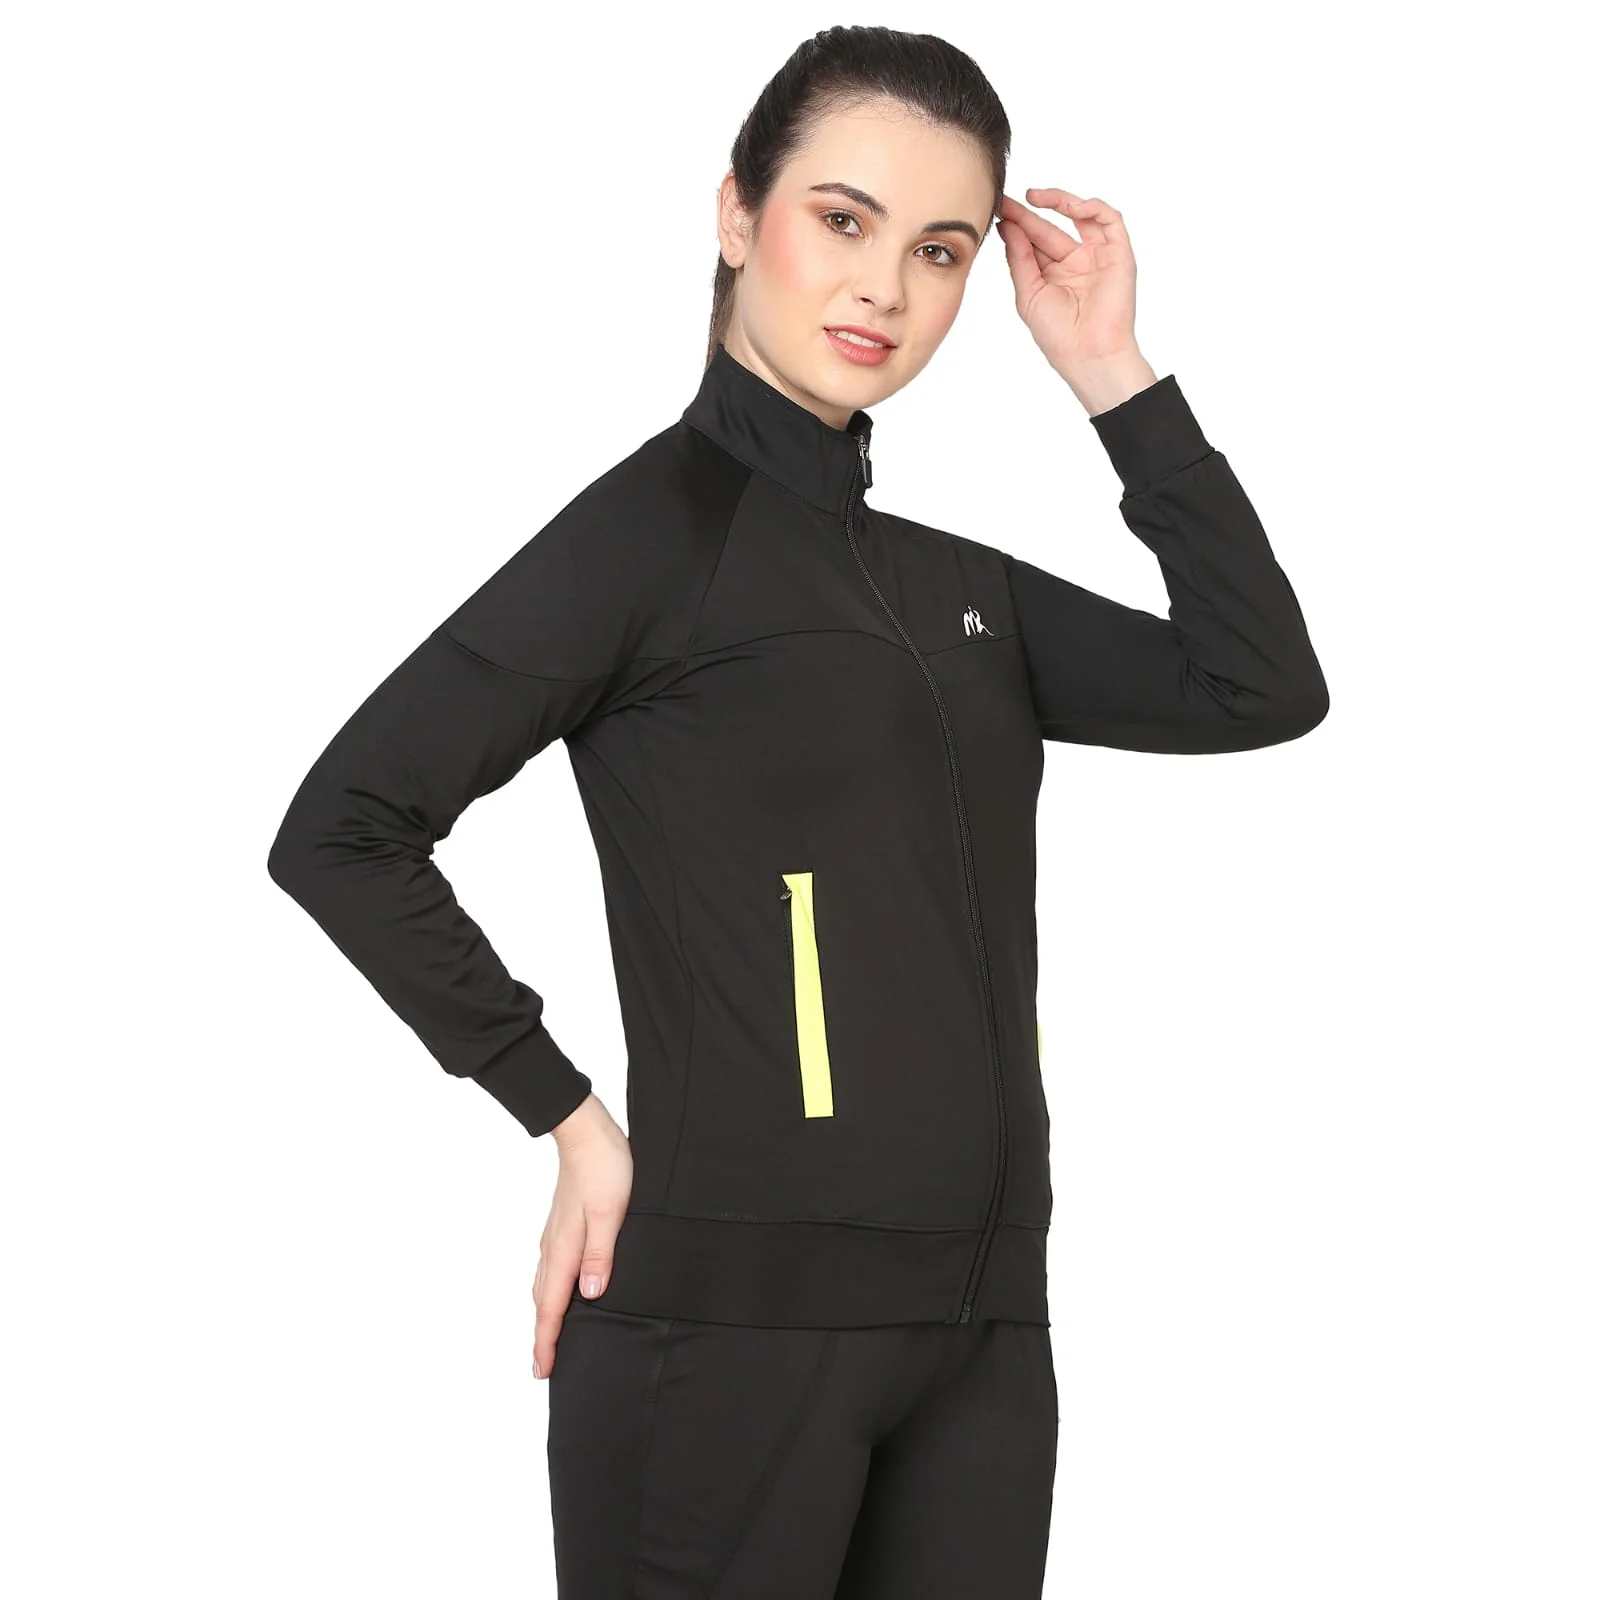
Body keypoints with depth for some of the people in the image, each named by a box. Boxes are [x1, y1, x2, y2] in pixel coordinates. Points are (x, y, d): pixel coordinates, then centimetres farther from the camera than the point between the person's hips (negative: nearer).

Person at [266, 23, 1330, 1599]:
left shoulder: (954, 579, 14)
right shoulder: (659, 524, -5)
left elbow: (1263, 687, 6)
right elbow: (341, 834, -8)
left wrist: (1115, 375, 5)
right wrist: (570, 1118, -8)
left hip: (981, 1331, 6)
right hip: (733, 1315, -6)